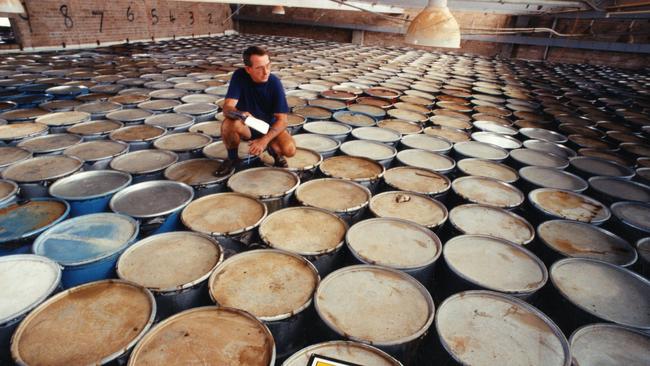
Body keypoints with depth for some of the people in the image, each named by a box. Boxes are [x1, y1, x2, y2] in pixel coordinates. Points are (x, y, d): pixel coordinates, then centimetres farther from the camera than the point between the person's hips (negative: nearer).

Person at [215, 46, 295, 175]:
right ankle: (232, 158, -2)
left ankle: (273, 149, 10)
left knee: (290, 149, -28)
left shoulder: (274, 82, -19)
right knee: (228, 124, -33)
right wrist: (241, 114, -47)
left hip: (270, 126, 0)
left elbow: (282, 120, -19)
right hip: (246, 126, 1)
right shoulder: (239, 76, -18)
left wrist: (264, 140, -32)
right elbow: (227, 108, -24)